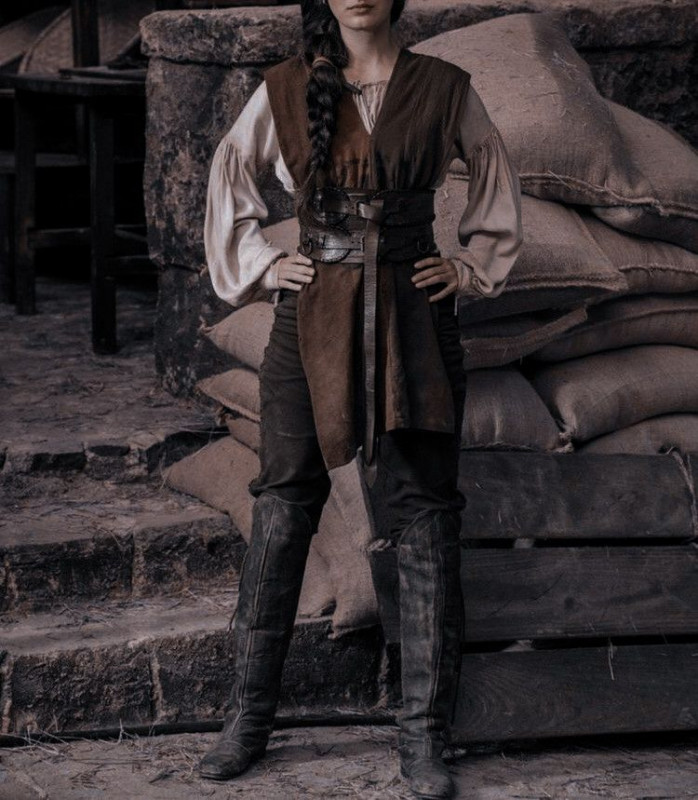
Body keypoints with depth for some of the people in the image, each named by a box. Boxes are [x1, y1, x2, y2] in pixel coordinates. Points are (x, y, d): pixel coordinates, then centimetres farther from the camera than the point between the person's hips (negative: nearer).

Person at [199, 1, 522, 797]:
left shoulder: (443, 89, 1)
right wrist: (258, 260, 8)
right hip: (312, 316, 1)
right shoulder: (286, 89, 3)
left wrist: (471, 264, 7)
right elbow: (230, 172, 17)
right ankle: (248, 717, 12)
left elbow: (495, 178, 15)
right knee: (282, 511, 2)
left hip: (413, 319, 0)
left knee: (424, 522, -2)